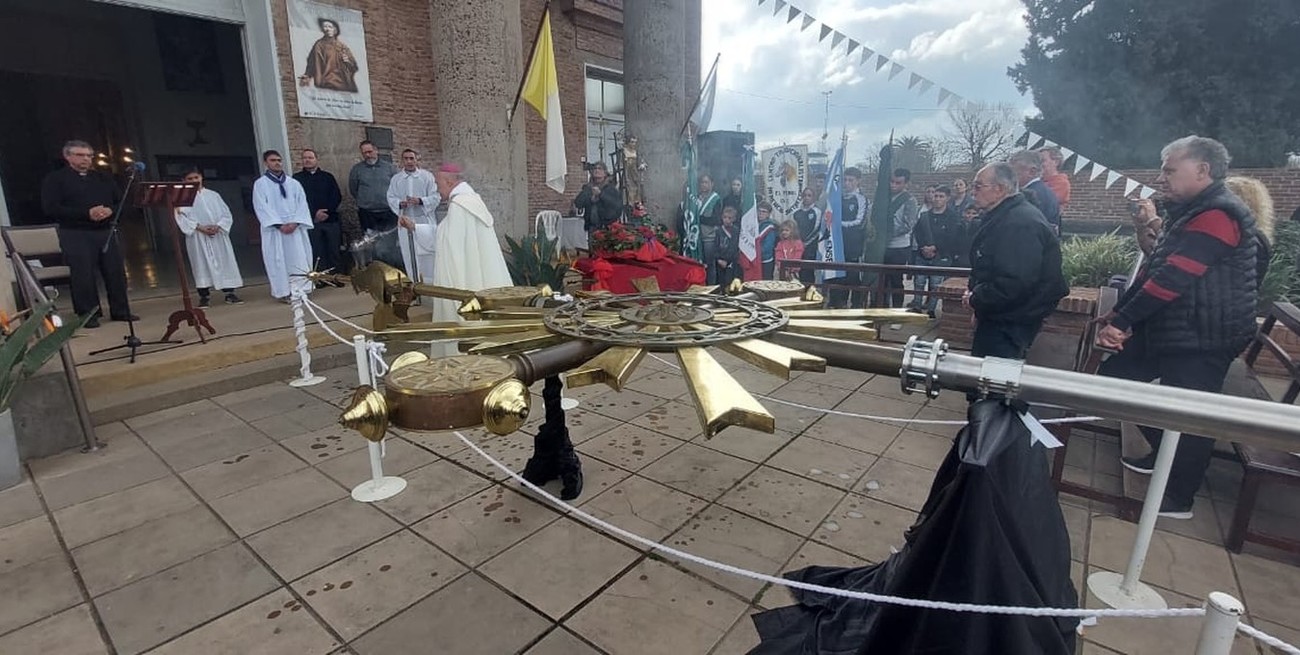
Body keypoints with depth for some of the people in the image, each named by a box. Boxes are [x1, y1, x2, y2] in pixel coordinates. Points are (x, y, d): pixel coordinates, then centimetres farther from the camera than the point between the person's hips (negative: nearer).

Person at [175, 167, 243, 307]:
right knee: (202, 264, -1)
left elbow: (226, 214, 8)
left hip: (218, 236, 2)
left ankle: (229, 293, 5)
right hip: (197, 238, -2)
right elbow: (181, 217, -4)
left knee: (225, 262, 0)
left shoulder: (213, 195, 12)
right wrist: (199, 227, -17)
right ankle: (204, 295, 2)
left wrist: (218, 226, -10)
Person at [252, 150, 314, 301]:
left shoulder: (293, 183, 12)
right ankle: (283, 291, 3)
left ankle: (300, 288, 3)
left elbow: (302, 204, 4)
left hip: (295, 228, 2)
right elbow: (262, 208, -4)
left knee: (299, 259, -1)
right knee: (278, 261, -1)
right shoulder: (260, 184, 4)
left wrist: (295, 222, -11)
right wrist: (279, 225, -15)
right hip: (274, 230, -2)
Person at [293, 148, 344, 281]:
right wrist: (314, 214, -11)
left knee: (334, 250, 1)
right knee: (317, 252, -2)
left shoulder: (327, 177, 13)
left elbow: (337, 197, 5)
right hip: (311, 222, -1)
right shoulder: (297, 178, 8)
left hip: (331, 219, 1)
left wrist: (327, 212, -9)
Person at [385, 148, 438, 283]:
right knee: (409, 256, 5)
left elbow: (435, 197, -3)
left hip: (424, 221, -2)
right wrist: (400, 204, -14)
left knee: (426, 256, -1)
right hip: (405, 222, 2)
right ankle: (414, 284, 15)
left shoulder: (427, 176, 1)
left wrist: (420, 201, -18)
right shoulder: (396, 179, 9)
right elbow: (391, 198, 7)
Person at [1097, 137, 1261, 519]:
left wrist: (1121, 320, -19)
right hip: (1171, 331, 10)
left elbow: (1173, 278, -26)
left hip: (1202, 341, -10)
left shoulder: (1218, 215, -20)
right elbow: (1154, 269, 11)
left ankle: (1179, 498, 19)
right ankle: (1165, 455, 31)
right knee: (1114, 375, 14)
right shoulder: (1191, 213, 13)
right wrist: (1118, 316, 1)